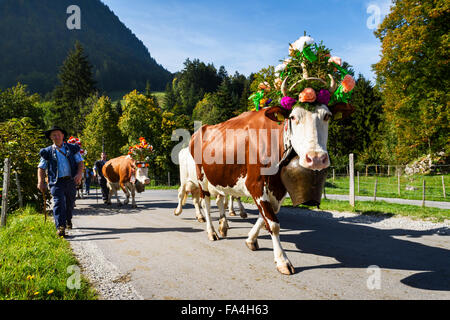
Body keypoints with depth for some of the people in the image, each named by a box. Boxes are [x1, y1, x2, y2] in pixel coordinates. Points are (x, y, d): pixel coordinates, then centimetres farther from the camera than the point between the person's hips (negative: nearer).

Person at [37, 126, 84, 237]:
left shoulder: (72, 148, 10)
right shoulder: (48, 152, 8)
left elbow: (80, 162, 6)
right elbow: (41, 167, 8)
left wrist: (79, 174, -12)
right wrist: (40, 181, -5)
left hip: (71, 181, 2)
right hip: (56, 182, -2)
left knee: (70, 203, 15)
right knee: (58, 203, -15)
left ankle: (68, 220, 39)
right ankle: (60, 227, -18)